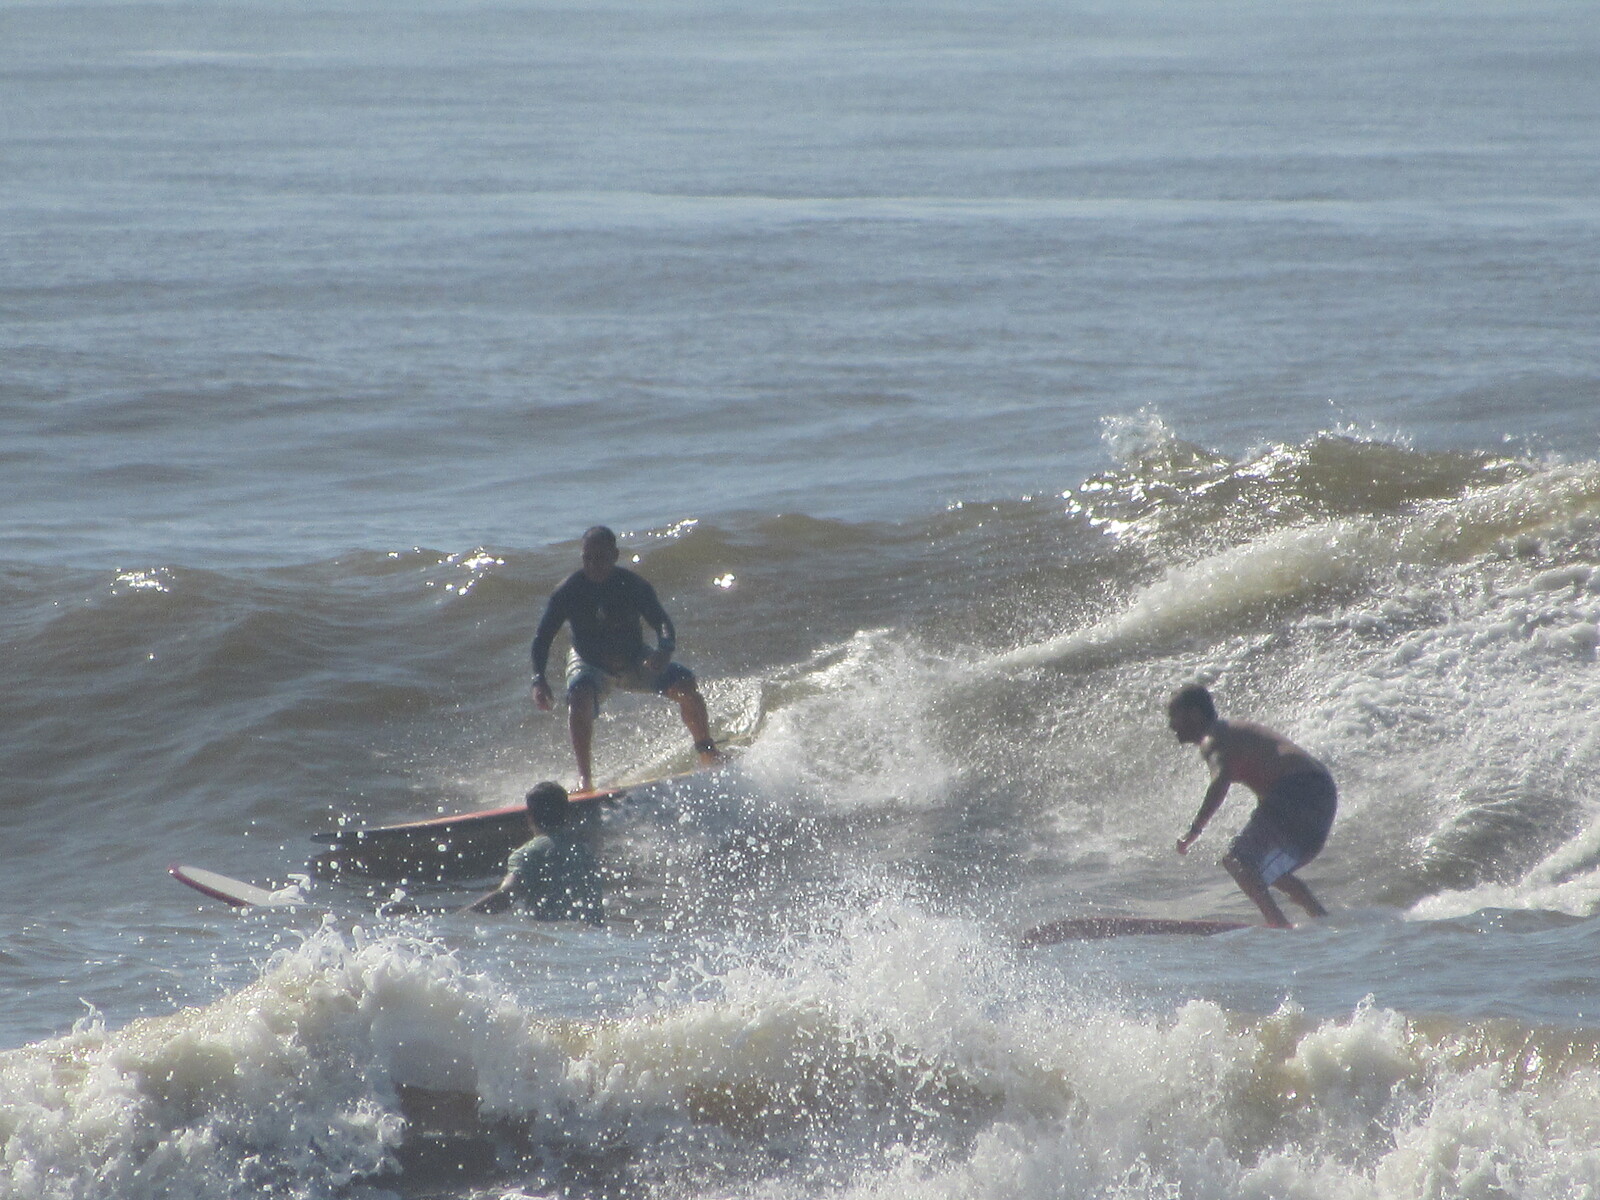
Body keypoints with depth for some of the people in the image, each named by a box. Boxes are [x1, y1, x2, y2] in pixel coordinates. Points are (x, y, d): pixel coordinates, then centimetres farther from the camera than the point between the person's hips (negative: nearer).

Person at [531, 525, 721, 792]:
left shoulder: (633, 585, -15)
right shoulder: (569, 590, -16)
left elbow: (662, 622, -18)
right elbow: (543, 637, -11)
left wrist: (664, 650, -42)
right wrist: (539, 679, -26)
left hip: (633, 661, 1)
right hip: (590, 664, -1)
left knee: (685, 683, -18)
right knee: (579, 697, -34)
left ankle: (708, 753, 1)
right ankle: (584, 777, -31)